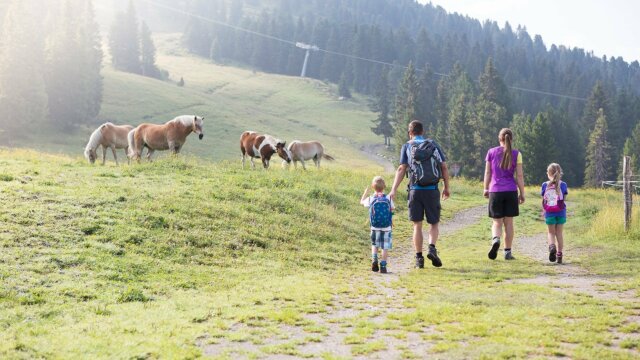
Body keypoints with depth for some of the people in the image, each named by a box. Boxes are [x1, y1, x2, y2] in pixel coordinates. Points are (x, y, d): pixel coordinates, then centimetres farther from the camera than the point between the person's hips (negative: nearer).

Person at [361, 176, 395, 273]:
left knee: (374, 245, 20)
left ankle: (374, 260, 1)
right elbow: (393, 209, 10)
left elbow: (362, 201, 16)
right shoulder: (388, 199, -4)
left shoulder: (370, 199, -3)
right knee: (385, 247, 4)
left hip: (375, 228, 1)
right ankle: (383, 266, 0)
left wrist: (366, 191, 29)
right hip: (387, 228, -1)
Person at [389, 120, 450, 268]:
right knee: (434, 223, 12)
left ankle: (419, 258, 3)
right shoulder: (433, 144, 10)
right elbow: (444, 167, 6)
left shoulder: (407, 146, 5)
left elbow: (401, 169, -5)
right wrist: (447, 188, 14)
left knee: (417, 225, 6)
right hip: (432, 190, 1)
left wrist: (393, 190, -7)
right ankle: (432, 248, -12)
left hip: (415, 190, -1)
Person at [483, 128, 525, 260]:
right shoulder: (516, 154, 1)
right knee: (508, 222, 8)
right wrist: (522, 193, 5)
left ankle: (495, 239, -25)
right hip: (511, 191, 0)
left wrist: (486, 189, 15)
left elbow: (487, 173, 5)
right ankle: (507, 252, 11)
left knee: (497, 222, 6)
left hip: (495, 191, 0)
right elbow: (519, 175, -1)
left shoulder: (491, 152, 3)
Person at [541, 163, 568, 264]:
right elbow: (564, 199, 2)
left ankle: (552, 246, -20)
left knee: (551, 232, 10)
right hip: (561, 212, 1)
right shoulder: (563, 185, 0)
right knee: (559, 233, 10)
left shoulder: (545, 185, -1)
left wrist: (544, 211, 18)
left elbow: (543, 200, 4)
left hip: (549, 213, -1)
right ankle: (559, 254, 8)